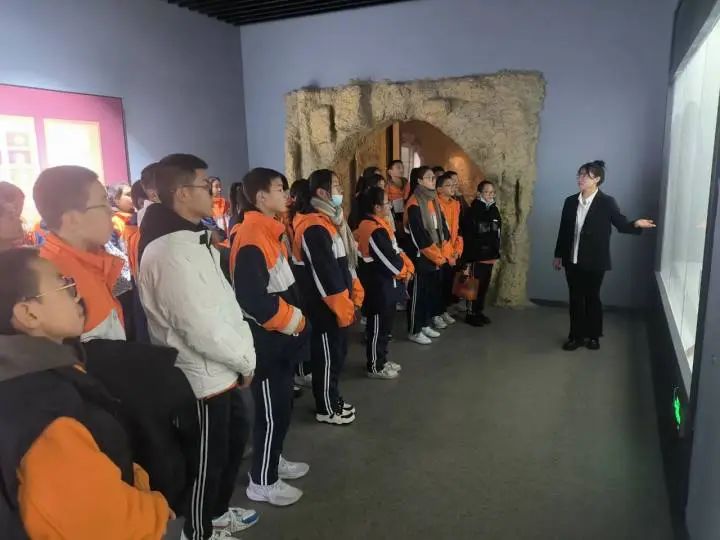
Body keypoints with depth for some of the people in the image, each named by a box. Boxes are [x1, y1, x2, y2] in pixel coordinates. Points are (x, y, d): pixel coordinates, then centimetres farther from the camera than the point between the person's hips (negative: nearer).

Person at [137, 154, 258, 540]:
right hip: (202, 378, -10)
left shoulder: (194, 239, 8)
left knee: (233, 443, 25)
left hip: (219, 372, 10)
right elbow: (201, 328, -27)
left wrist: (242, 349, 5)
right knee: (207, 460, 10)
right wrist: (245, 361, -13)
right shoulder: (172, 252, -25)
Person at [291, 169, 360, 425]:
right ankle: (326, 409, 19)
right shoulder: (314, 227, -21)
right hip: (326, 305, -10)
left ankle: (333, 398, 35)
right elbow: (324, 272, -24)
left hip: (337, 302, 10)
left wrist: (352, 292, 17)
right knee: (328, 355, 3)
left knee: (337, 351, 19)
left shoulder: (330, 218, 12)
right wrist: (341, 304, -20)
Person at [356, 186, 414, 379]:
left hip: (385, 286, 10)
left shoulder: (380, 224, 9)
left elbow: (395, 250, 13)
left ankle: (382, 360, 34)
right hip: (378, 287, -10)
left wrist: (407, 267, 0)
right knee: (377, 327, 2)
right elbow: (388, 259, -21)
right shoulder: (374, 231, -23)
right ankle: (375, 367, 15)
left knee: (384, 325, 20)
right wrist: (403, 271, -4)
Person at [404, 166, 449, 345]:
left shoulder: (434, 200, 12)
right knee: (418, 293, 0)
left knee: (434, 291, 14)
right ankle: (414, 331, 9)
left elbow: (442, 227, 10)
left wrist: (442, 254, 0)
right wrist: (437, 256, -14)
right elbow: (419, 236, -19)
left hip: (435, 257, 8)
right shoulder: (414, 204, -14)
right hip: (420, 257, -8)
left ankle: (426, 324, 28)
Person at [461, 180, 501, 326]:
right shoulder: (472, 211, -12)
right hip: (476, 256, -7)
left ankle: (479, 311, 27)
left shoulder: (494, 210, 11)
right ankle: (471, 314, 11)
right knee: (474, 286, 0)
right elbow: (466, 237, -16)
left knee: (484, 286, 14)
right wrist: (467, 258, -19)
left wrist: (497, 254, 16)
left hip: (490, 256, 7)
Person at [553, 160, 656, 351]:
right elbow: (563, 230, 8)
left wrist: (636, 224, -27)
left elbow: (621, 224, -4)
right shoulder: (570, 202, 4)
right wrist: (558, 255, 9)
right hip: (572, 260, 4)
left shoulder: (607, 202, -8)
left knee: (592, 298, 9)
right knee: (575, 299, 10)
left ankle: (593, 335, 25)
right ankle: (576, 336, 21)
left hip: (595, 262, -4)